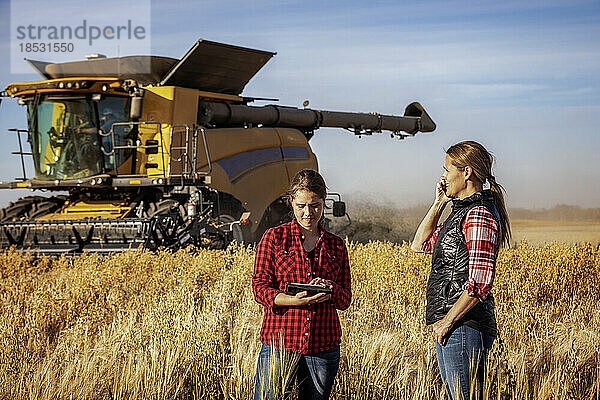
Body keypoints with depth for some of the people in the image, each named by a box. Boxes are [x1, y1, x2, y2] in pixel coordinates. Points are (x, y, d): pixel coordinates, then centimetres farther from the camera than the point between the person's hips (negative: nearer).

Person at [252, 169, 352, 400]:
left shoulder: (336, 246, 11)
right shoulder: (274, 237, 3)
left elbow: (345, 301, 11)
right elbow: (260, 288, -2)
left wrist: (330, 288, -12)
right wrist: (295, 300, -20)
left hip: (323, 344, 3)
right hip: (280, 338, -3)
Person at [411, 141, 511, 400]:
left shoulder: (479, 215, -15)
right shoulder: (461, 211, 15)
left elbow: (479, 283, -22)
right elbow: (420, 245, 23)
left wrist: (447, 321, -17)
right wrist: (438, 204, 14)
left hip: (464, 327, -10)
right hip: (448, 327, 10)